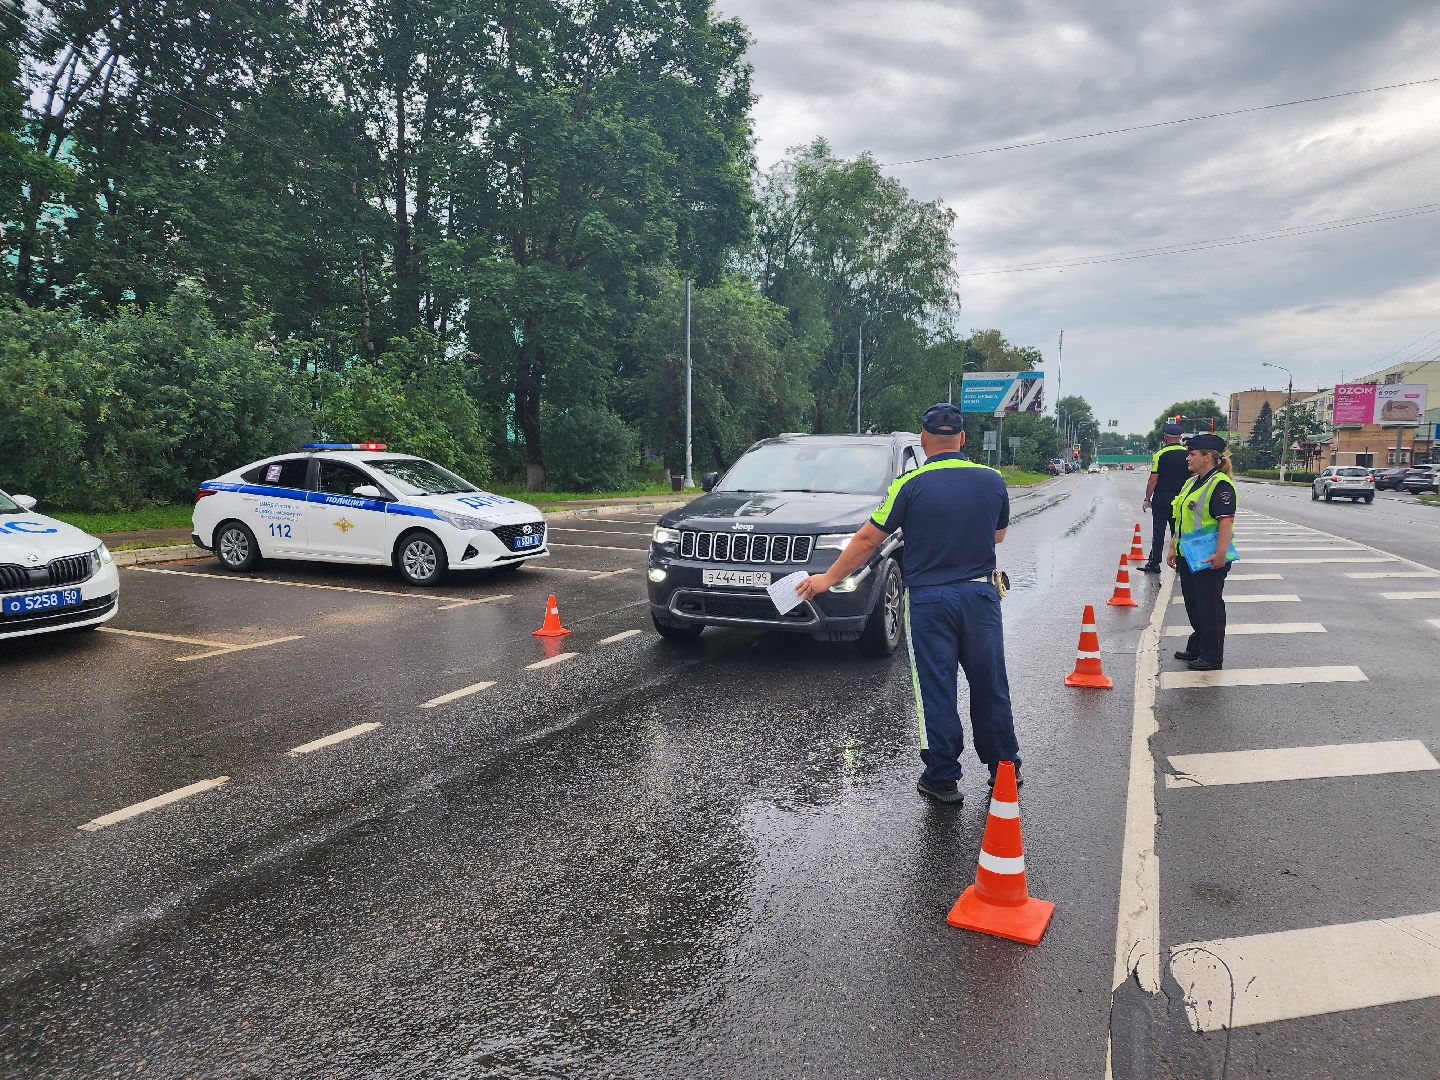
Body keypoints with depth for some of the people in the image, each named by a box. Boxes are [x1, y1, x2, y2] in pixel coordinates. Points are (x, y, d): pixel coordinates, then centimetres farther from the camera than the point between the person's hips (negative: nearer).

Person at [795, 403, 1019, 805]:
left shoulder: (910, 485, -9)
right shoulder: (992, 481, 1)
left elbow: (868, 539, -6)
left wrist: (828, 578, 3)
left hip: (929, 599, -3)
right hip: (981, 594, 3)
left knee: (936, 691, 5)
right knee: (990, 686, 15)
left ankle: (942, 779, 11)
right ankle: (1005, 768, 28)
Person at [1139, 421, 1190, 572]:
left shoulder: (1160, 455, -10)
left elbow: (1153, 480, -12)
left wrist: (1147, 499, -4)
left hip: (1161, 499, -4)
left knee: (1158, 531, 1)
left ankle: (1155, 563, 3)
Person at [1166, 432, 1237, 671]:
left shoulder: (1220, 485, -15)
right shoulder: (1191, 483, 15)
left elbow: (1226, 522, -22)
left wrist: (1220, 554, -28)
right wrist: (1174, 548, 20)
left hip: (1210, 559, -9)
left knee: (1210, 606, -1)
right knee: (1192, 602, 17)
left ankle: (1212, 657, 9)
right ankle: (1196, 648, 30)